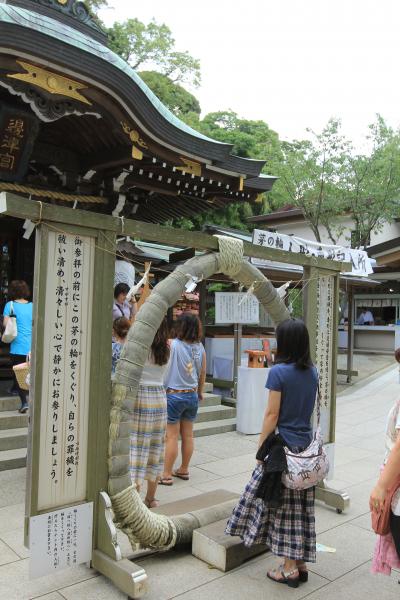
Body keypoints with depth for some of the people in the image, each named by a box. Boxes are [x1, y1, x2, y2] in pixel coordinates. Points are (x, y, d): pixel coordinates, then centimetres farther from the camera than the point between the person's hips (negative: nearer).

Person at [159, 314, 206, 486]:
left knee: (172, 436, 1)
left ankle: (167, 475, 9)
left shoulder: (173, 345, -16)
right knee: (188, 435, 13)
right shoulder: (200, 347, 0)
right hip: (192, 395, 5)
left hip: (174, 395, -5)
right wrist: (200, 392, 23)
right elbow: (203, 373, 9)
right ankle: (184, 470, 26)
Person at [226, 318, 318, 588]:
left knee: (282, 504, 7)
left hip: (285, 445, -6)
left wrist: (261, 448, -7)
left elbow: (272, 414, -14)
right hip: (308, 444, 6)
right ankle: (301, 564, 25)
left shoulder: (279, 371, -16)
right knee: (302, 506, 14)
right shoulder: (312, 371, 4)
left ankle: (289, 568, 16)